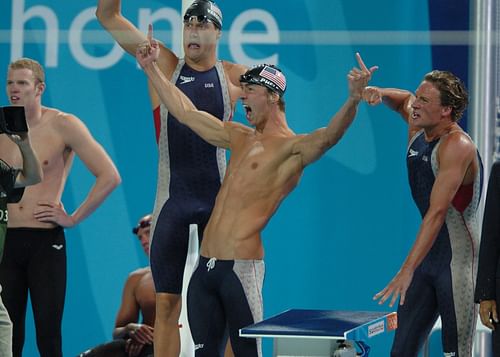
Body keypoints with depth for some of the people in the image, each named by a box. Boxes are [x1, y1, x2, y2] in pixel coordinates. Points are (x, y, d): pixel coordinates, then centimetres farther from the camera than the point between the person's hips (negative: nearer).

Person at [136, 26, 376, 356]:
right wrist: (152, 69, 27)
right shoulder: (241, 137, 19)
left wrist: (353, 99, -44)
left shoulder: (292, 148, -6)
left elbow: (328, 136, -26)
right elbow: (186, 113, 27)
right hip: (206, 265, 8)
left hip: (241, 267, -8)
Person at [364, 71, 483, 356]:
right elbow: (404, 101, 33)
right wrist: (379, 94, 8)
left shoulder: (457, 146, -18)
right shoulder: (418, 131, 7)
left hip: (458, 260, -8)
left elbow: (437, 212, -27)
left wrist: (407, 270, -33)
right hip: (427, 257, 8)